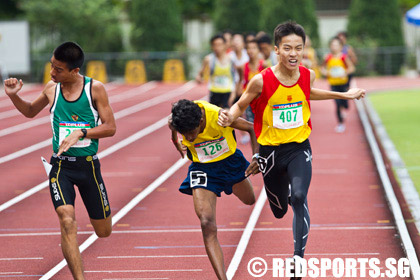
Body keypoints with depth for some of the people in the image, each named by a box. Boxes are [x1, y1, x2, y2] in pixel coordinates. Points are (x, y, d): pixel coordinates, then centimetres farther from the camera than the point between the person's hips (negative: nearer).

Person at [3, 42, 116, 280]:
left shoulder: (95, 89, -7)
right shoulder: (52, 89, 0)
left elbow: (110, 127, -6)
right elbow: (30, 111, 20)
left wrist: (80, 133, -19)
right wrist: (14, 96, 1)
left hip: (89, 164, 0)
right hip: (61, 165, 0)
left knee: (103, 232, 11)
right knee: (67, 221, -23)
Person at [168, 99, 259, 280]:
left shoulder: (219, 116, -34)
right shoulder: (174, 122, -26)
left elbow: (251, 128, -16)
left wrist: (257, 158, -23)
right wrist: (177, 144, -6)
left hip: (230, 161, 1)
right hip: (202, 169, -1)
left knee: (249, 200, 29)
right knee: (207, 225, -20)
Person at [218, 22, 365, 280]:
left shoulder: (308, 75, -8)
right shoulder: (262, 81, -19)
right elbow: (240, 105, -3)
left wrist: (344, 95, 21)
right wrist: (230, 117, -27)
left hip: (299, 148, 1)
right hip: (270, 150, 0)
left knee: (299, 197, -24)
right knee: (279, 211, 15)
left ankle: (299, 256, -17)